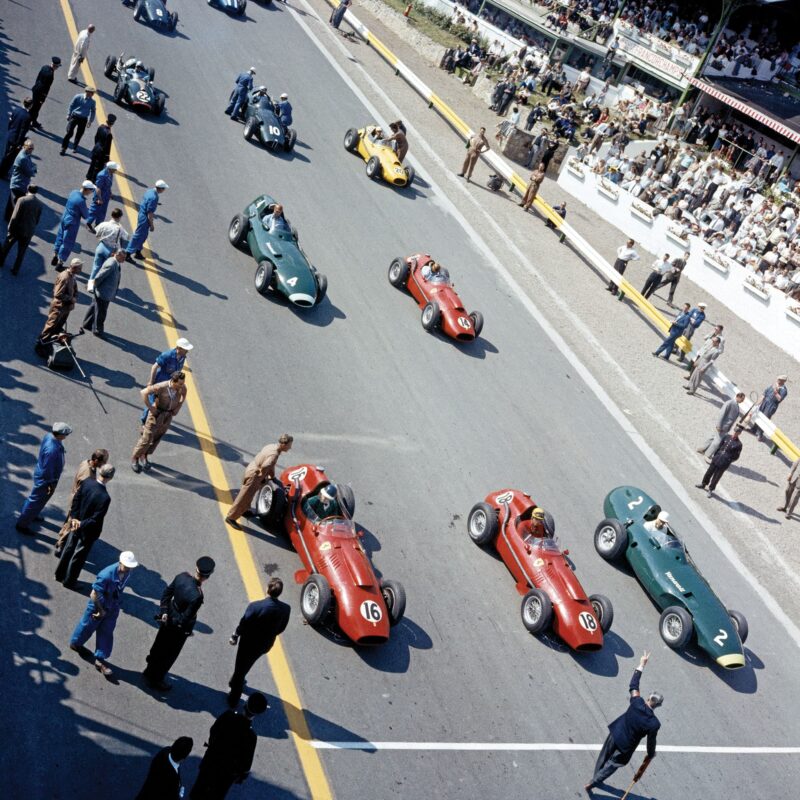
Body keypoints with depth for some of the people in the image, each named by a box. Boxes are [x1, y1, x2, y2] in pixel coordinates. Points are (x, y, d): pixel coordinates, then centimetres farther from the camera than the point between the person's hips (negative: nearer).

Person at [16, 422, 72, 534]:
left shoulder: (49, 436, -12)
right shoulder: (52, 450, -41)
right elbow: (47, 469, -29)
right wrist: (51, 483, -16)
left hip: (42, 474, 9)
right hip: (44, 479, -9)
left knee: (37, 498, 31)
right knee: (36, 501, 10)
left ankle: (31, 514, 54)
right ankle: (22, 524, 27)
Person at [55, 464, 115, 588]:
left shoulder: (86, 483, -16)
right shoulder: (105, 497, -33)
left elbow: (75, 501, -7)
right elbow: (95, 519, -28)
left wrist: (74, 518, -6)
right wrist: (82, 525, -17)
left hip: (76, 523, 6)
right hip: (88, 531, -6)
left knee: (68, 549, 25)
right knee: (79, 557, 15)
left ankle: (60, 575, 42)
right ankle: (69, 581, 31)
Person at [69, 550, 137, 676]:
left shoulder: (127, 573, -15)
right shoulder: (106, 575, -37)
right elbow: (94, 595, -28)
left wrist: (116, 605, 10)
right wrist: (101, 610, -17)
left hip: (112, 608, 5)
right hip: (98, 605, -5)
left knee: (106, 633, 11)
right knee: (87, 626, 19)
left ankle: (100, 660, 22)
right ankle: (75, 643, 49)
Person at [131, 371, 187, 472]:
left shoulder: (182, 387, -15)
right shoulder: (161, 387, -31)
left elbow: (184, 394, 11)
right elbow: (144, 392, -27)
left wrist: (178, 407, 3)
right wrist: (150, 407, -23)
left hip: (169, 414, 5)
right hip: (157, 412, -4)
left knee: (157, 437, 12)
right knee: (147, 437, -1)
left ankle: (144, 456, 30)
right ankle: (134, 458, 17)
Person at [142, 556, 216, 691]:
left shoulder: (182, 576, -19)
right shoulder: (196, 596, -40)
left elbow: (167, 592, -5)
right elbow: (185, 619, -29)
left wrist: (164, 611, -2)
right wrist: (175, 622, -10)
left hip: (168, 619, 7)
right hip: (179, 629, -7)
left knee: (159, 645, 31)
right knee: (169, 655, 19)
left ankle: (150, 671, 56)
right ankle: (156, 680, 40)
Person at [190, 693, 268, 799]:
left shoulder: (228, 715, -26)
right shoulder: (250, 736, -38)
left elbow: (213, 730, -5)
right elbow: (246, 760, -22)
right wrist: (242, 775, -1)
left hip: (212, 760, 4)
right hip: (228, 771, -3)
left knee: (203, 784, 32)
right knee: (216, 794, 25)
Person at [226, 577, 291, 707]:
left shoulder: (255, 606, -33)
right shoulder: (286, 609, -21)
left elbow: (243, 625, -19)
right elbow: (281, 628, -5)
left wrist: (234, 637, 0)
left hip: (249, 643, -4)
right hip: (265, 645, 4)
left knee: (240, 669, 20)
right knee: (245, 667, 32)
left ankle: (234, 699, 36)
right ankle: (236, 682, 55)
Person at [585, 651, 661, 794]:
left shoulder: (637, 702, -24)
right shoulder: (654, 724, -29)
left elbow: (633, 685, -10)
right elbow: (651, 741, -14)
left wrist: (641, 666, -2)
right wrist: (651, 755, 8)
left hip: (615, 734, 3)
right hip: (626, 746, -3)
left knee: (604, 757, 27)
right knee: (611, 766, 19)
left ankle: (596, 778, 47)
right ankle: (592, 783, 23)